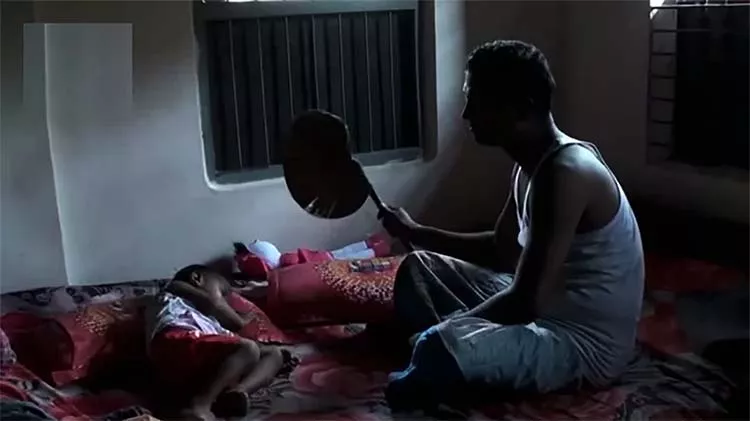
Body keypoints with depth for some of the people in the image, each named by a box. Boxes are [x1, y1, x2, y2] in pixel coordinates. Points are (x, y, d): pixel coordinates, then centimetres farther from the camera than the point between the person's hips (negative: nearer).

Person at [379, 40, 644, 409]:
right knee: (418, 269, 17)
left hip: (585, 342, -10)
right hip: (546, 312, 10)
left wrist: (448, 328, -14)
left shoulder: (565, 175, -27)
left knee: (439, 347, -35)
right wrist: (415, 232, 17)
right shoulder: (531, 164, 4)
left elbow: (526, 302, -29)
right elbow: (502, 250, 21)